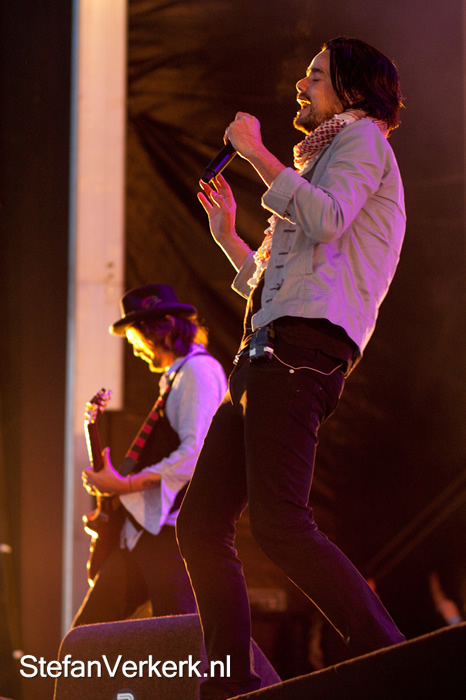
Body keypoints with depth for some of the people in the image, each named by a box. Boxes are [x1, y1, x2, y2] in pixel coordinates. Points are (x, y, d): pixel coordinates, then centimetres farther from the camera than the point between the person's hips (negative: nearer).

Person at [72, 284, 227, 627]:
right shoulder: (177, 376, 24)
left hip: (171, 529, -10)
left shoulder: (197, 370, -8)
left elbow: (195, 454, -20)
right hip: (142, 530, 10)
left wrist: (125, 485, -16)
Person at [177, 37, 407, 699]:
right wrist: (229, 236, 30)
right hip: (266, 351, 10)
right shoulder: (329, 156, 34)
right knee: (201, 523, 4)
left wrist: (256, 152, -8)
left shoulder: (361, 138, 6)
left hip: (303, 346, -10)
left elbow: (326, 219, -16)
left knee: (280, 524, -23)